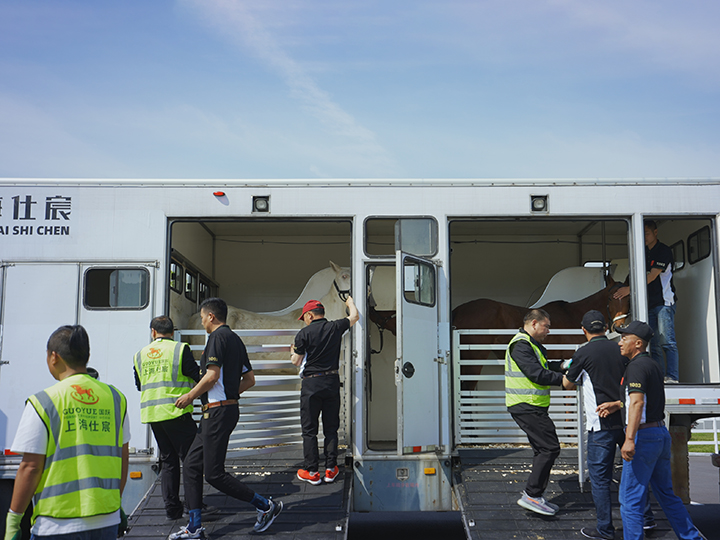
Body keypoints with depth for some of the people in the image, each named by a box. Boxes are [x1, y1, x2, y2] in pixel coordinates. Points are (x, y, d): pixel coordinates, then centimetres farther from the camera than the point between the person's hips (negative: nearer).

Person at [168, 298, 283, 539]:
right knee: (191, 465, 12)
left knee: (214, 474, -5)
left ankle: (266, 506, 2)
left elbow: (212, 376, -20)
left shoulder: (218, 337, -11)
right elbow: (249, 379, 18)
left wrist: (190, 396, -8)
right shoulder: (235, 339, 17)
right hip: (229, 407, 10)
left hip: (218, 411, -10)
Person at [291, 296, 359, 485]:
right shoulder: (335, 327, 2)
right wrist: (350, 301, 37)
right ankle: (331, 469, 13)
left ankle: (311, 471, 6)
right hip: (332, 381, 4)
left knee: (309, 429, 5)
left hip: (311, 384, -3)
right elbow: (354, 316, 19)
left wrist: (293, 351, 23)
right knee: (331, 428, 11)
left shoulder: (304, 333, -7)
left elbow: (296, 361, 1)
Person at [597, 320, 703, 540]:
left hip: (644, 436, -10)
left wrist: (629, 439, -33)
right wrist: (617, 404, 24)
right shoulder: (654, 365, 14)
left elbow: (637, 402, -26)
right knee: (666, 493, 20)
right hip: (662, 433, 10)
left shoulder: (636, 366, -15)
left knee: (630, 499, -2)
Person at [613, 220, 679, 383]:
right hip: (648, 303, 7)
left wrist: (630, 289, -21)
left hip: (664, 302, -7)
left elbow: (652, 276, -16)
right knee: (654, 345, 4)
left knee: (667, 342, -13)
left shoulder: (664, 251, -6)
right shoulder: (643, 252, 16)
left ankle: (672, 377, -14)